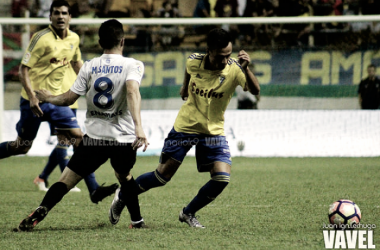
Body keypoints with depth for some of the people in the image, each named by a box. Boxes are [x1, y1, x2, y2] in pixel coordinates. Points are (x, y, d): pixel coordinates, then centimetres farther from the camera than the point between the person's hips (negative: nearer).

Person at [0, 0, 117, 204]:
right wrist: (32, 96, -25)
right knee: (22, 146, 1)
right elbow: (24, 69, -15)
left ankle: (94, 190, -7)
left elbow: (77, 63, 24)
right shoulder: (41, 38, -16)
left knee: (78, 137, -6)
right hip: (34, 101, -5)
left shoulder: (74, 39, 4)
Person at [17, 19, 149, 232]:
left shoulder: (90, 67, 4)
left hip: (94, 138, 0)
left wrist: (48, 98, 25)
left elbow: (68, 99, 3)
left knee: (66, 180, -1)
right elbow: (132, 91, -22)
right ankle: (137, 220, 33)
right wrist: (138, 127, -32)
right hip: (124, 139, 0)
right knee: (125, 177, 28)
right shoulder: (132, 65, -2)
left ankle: (40, 212, -23)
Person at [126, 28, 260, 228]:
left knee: (222, 178, -14)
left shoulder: (234, 69, -20)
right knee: (162, 176, 1)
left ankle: (188, 213, 9)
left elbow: (255, 91, -37)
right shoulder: (193, 62, -15)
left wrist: (246, 69, -51)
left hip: (214, 131, 1)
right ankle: (123, 196, 24)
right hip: (184, 127, -1)